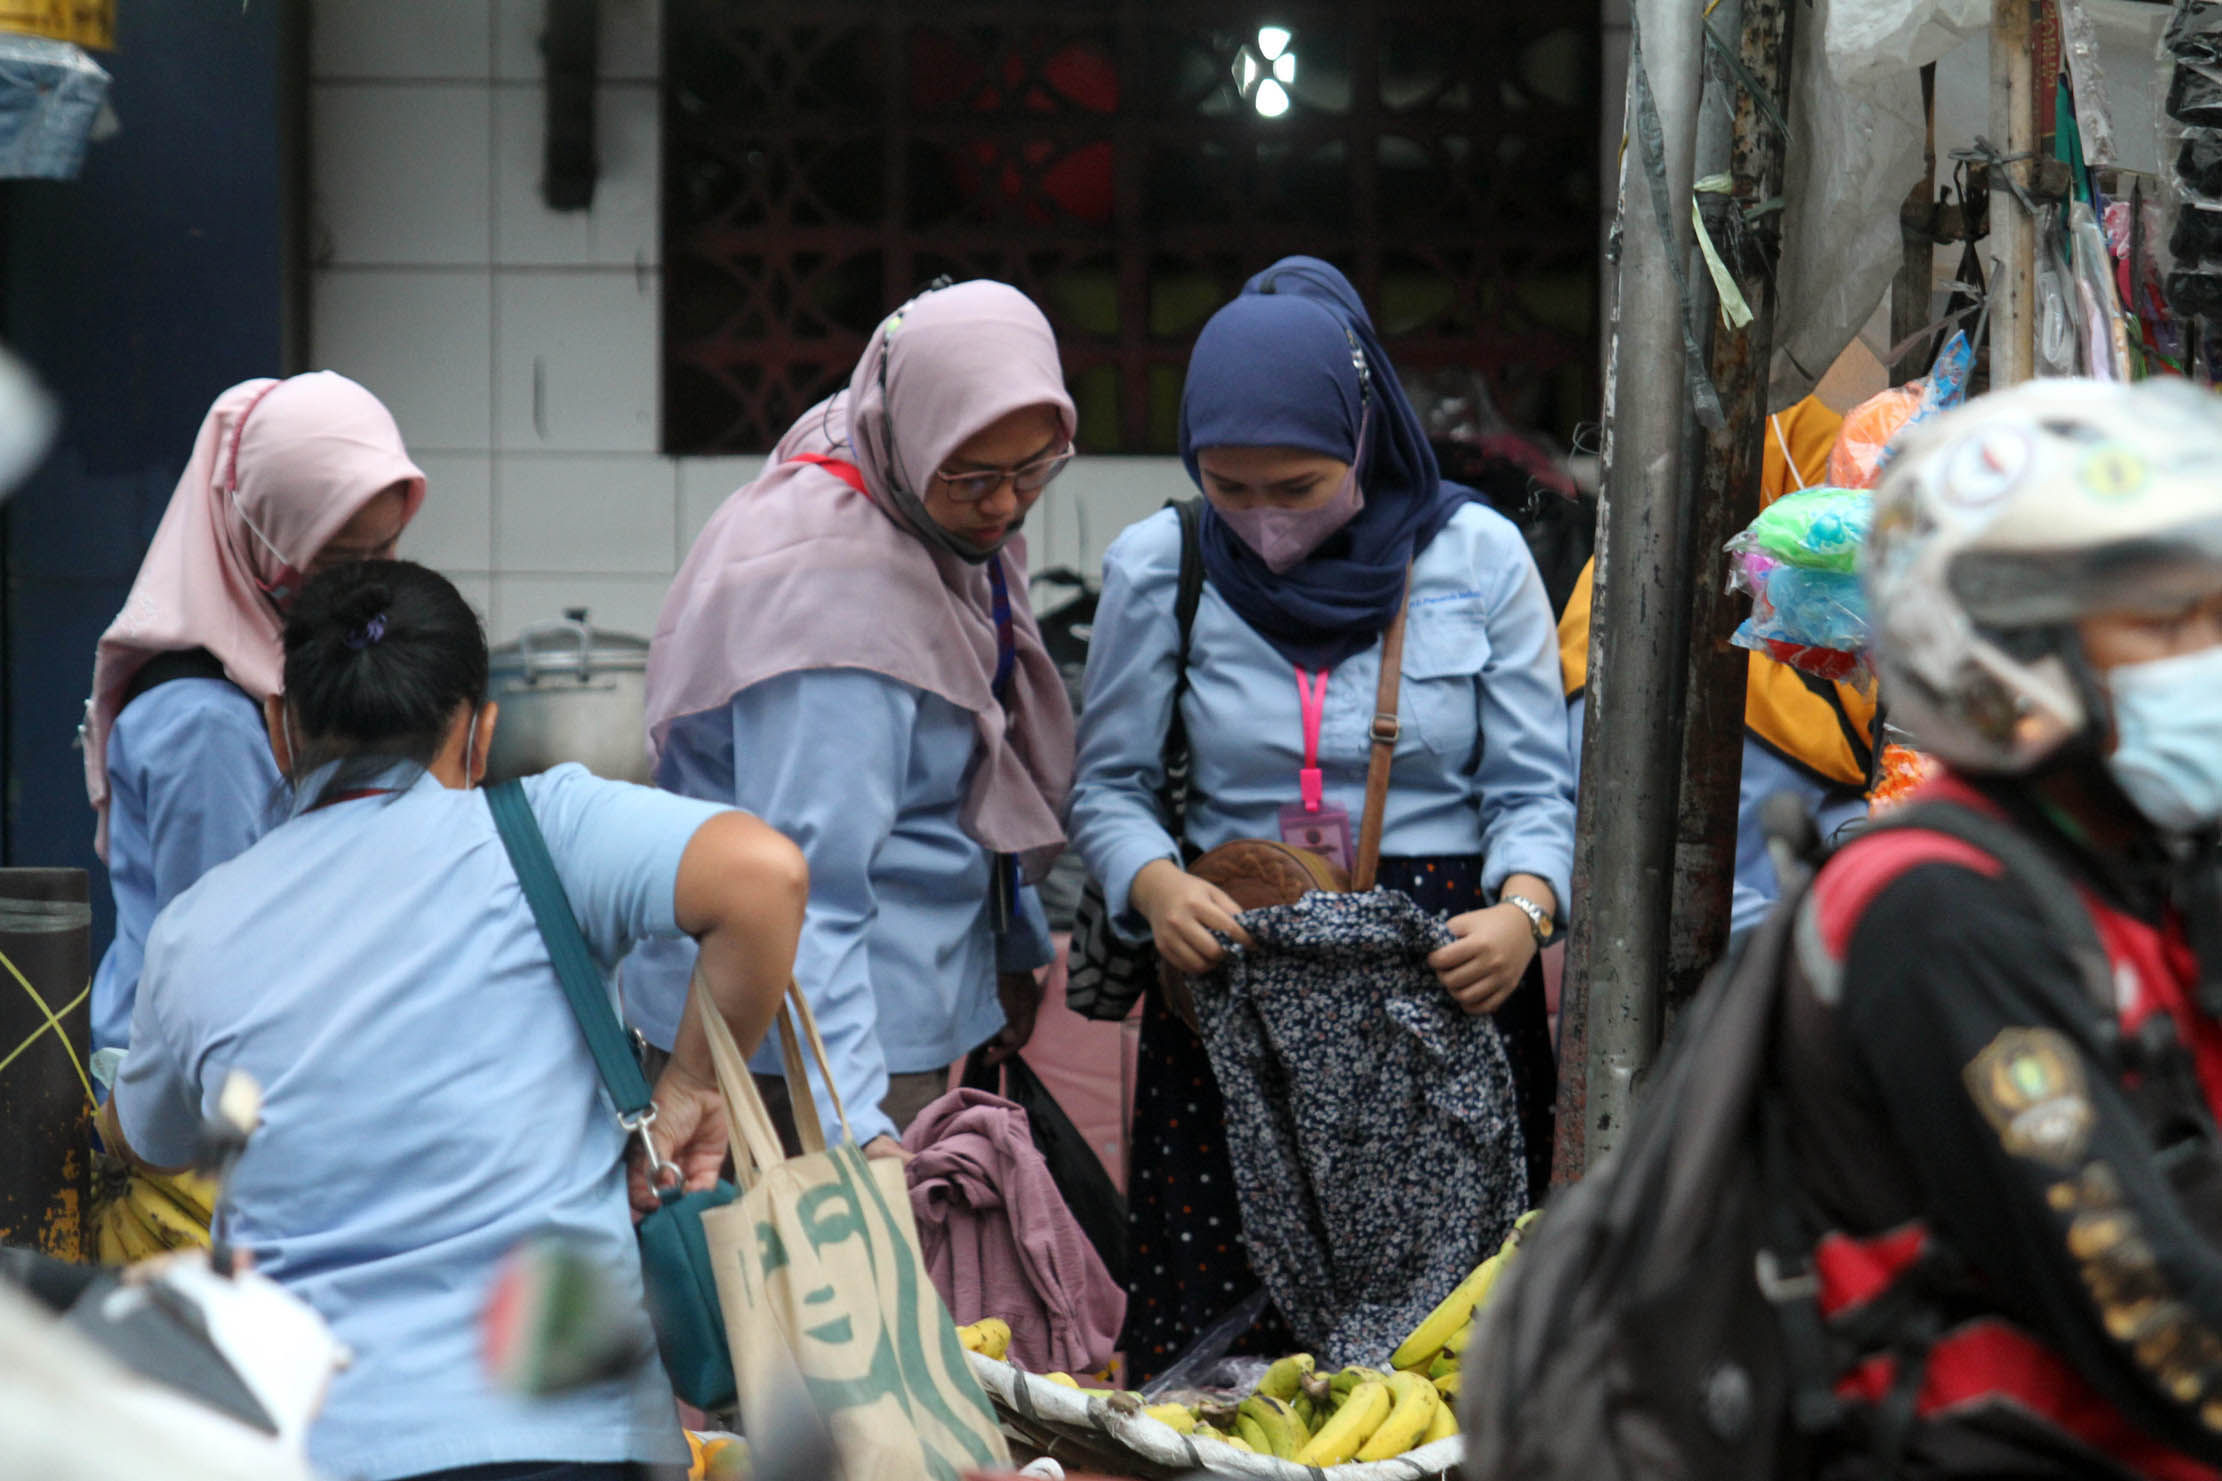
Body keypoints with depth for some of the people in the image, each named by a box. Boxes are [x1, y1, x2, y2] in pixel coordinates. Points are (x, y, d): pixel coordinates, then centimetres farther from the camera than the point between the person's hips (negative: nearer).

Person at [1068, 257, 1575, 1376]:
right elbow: (1108, 787, 8)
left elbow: (1535, 786, 5)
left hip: (1446, 985, -1)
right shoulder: (1156, 569, 4)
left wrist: (1525, 909, -15)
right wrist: (1155, 885, -13)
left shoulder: (1476, 555, 3)